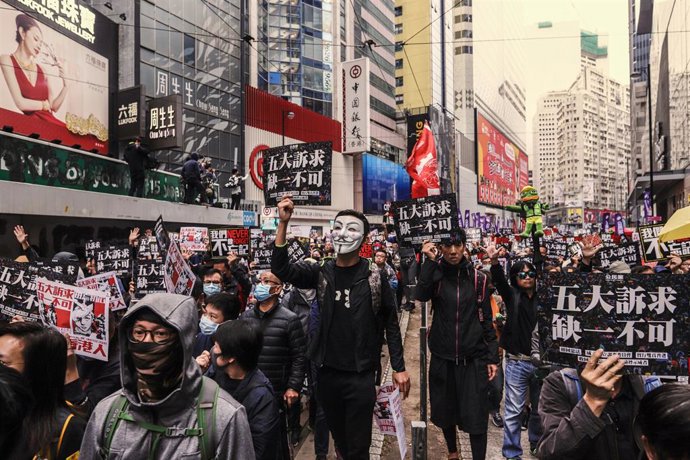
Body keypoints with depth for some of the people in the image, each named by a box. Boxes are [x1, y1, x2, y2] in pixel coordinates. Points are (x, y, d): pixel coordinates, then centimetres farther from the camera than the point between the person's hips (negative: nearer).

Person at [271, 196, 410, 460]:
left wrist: (399, 368, -3)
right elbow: (281, 270, -14)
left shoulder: (374, 277, -7)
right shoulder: (321, 273, -1)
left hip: (361, 376, -3)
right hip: (327, 372, 3)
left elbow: (391, 323, -1)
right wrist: (283, 224, -23)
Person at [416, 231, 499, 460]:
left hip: (473, 358, -1)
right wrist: (430, 260, -23)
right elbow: (421, 295, -22)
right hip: (442, 356, 1)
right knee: (445, 410, 16)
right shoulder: (436, 273, -1)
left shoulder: (478, 278, 0)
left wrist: (492, 357, 2)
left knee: (476, 415, -2)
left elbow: (486, 320, 4)